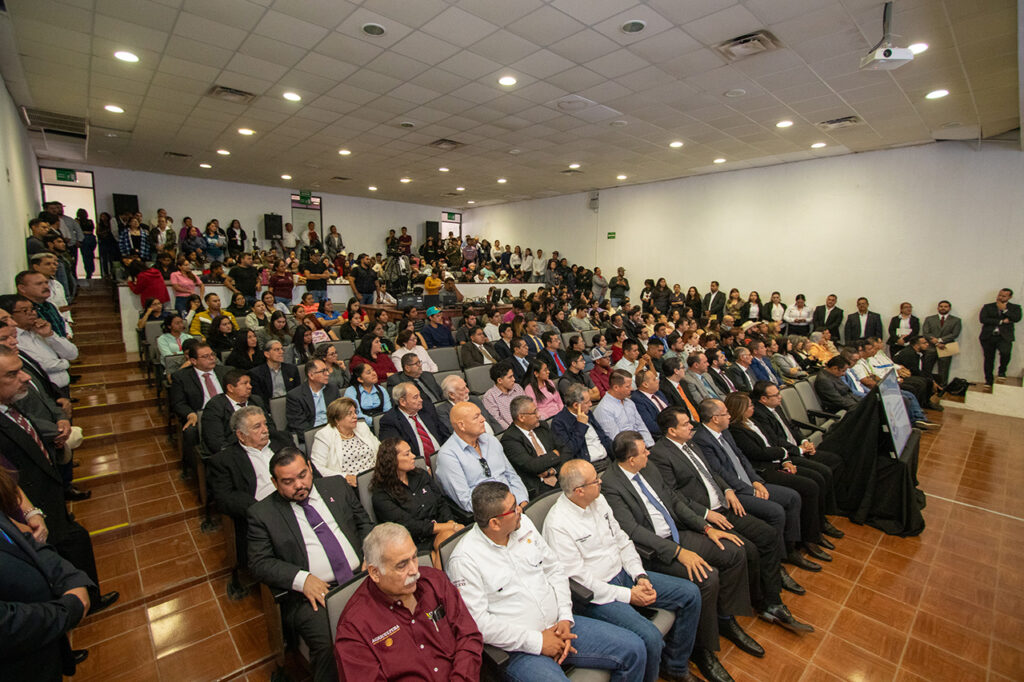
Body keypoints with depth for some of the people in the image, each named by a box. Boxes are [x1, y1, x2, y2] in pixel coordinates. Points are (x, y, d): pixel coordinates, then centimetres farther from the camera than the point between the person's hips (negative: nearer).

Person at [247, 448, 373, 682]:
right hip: (313, 592, -2)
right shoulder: (262, 513, 4)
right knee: (329, 643, -29)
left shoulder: (337, 486, 11)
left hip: (362, 576, 3)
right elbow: (259, 563, 0)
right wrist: (302, 578, -15)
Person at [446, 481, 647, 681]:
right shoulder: (464, 560, -17)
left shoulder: (523, 524, 2)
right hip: (520, 649, -5)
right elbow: (478, 622, -18)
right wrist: (536, 642, -16)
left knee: (634, 649, 0)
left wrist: (565, 618, -3)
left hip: (559, 627, 6)